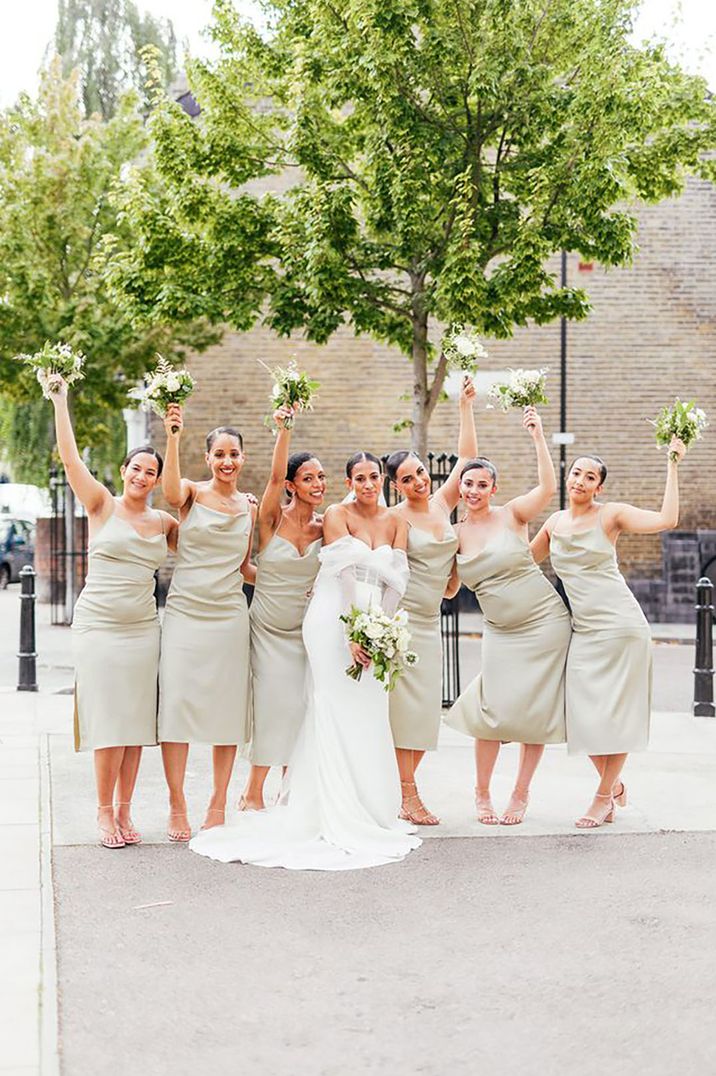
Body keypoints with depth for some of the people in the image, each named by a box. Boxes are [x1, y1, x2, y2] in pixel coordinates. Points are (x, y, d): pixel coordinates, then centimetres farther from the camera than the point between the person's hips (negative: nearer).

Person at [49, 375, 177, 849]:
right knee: (109, 720, -5)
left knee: (137, 720, 4)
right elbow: (70, 456, -6)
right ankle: (105, 812, 6)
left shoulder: (164, 522, 10)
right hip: (98, 625, -4)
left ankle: (124, 810, 14)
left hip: (142, 627, 4)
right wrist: (60, 401, -8)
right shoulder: (102, 505, 1)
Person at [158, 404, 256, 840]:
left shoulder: (249, 507, 11)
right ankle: (177, 808, 4)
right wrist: (173, 438, -38)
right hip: (185, 611, -3)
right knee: (178, 701, -5)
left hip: (229, 615, 3)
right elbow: (171, 490, -26)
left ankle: (218, 805, 15)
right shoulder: (192, 493, 0)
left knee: (228, 707, 4)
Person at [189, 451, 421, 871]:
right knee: (338, 712, -5)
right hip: (335, 620, -5)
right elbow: (343, 575, -12)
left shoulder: (396, 522, 11)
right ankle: (340, 820, -2)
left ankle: (370, 812, 17)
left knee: (369, 715, 7)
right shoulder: (337, 515, -3)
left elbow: (396, 579, 6)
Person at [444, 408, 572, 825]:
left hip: (545, 622, -2)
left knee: (536, 710, 2)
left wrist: (538, 436, -29)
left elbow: (548, 488, -24)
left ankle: (521, 794, 17)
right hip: (501, 630, 3)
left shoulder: (512, 514, -7)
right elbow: (447, 590, 10)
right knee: (496, 709, -5)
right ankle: (483, 793, 14)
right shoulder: (456, 535, 3)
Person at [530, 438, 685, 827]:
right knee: (584, 714, 5)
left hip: (620, 624, -5)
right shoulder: (555, 522, 10)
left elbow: (667, 520, -20)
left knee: (614, 714, 0)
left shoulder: (611, 514, -6)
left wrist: (672, 465, -18)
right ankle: (614, 785, 26)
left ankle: (603, 797, 13)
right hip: (583, 630, 5)